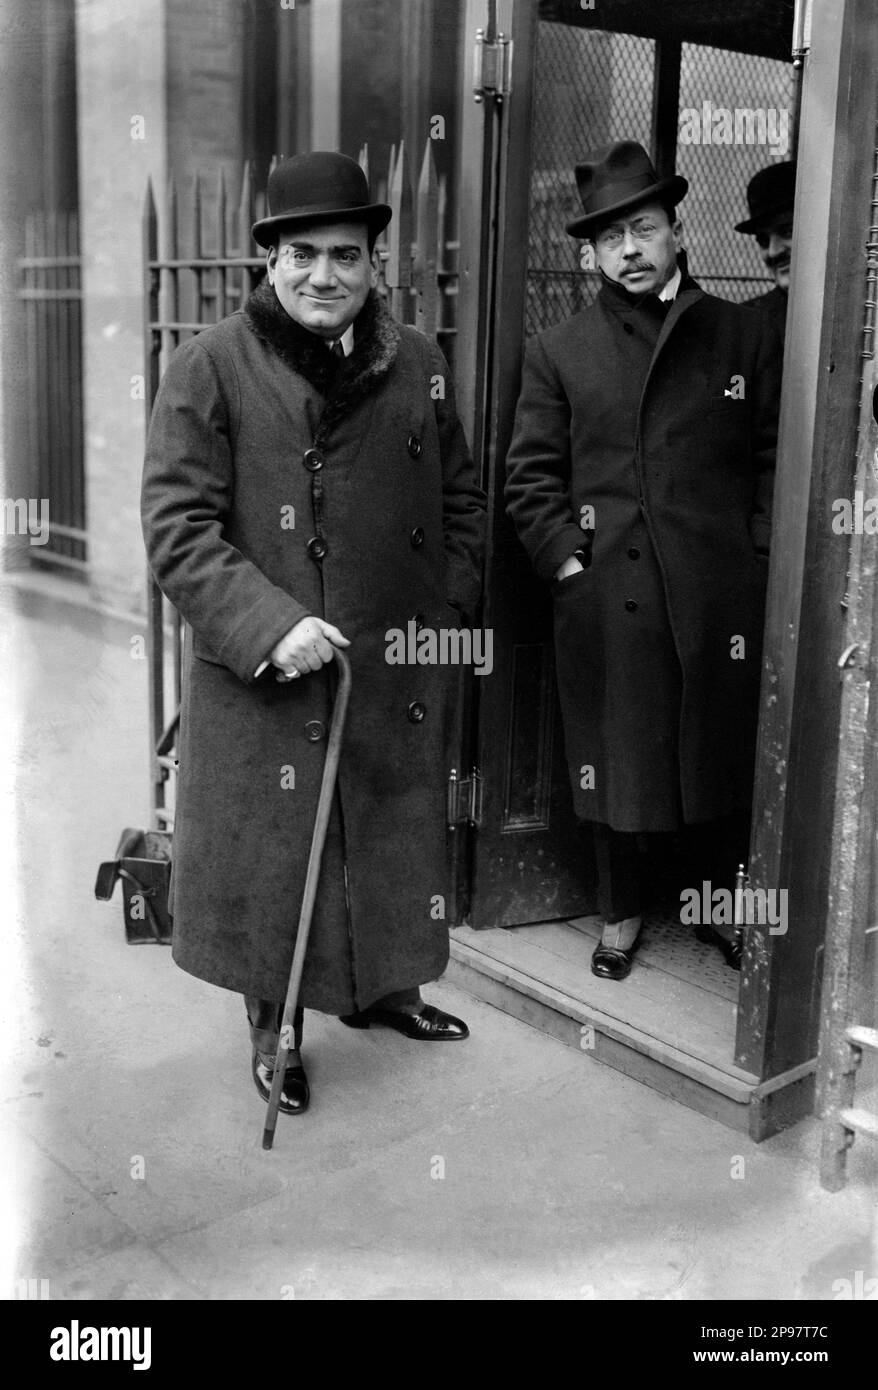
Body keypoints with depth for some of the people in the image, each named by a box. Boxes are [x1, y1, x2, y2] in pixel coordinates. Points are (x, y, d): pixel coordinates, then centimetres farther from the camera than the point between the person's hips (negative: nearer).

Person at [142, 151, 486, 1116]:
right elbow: (177, 527, -12)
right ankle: (274, 1027, 31)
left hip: (399, 675, 5)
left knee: (394, 838, 19)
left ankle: (382, 987, 43)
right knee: (273, 855, 8)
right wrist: (270, 626, -23)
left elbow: (460, 501, 14)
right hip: (262, 682, -4)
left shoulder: (416, 364, 6)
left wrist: (445, 613, 3)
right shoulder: (209, 369, -8)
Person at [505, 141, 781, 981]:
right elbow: (532, 475, 5)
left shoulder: (743, 337, 8)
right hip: (604, 597, 0)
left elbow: (773, 458, 7)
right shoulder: (557, 352, 6)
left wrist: (759, 558, -2)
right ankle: (620, 915, 29)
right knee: (613, 759, 9)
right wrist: (564, 559, -6)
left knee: (722, 754, 10)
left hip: (720, 596, 0)